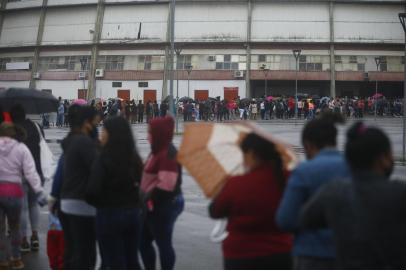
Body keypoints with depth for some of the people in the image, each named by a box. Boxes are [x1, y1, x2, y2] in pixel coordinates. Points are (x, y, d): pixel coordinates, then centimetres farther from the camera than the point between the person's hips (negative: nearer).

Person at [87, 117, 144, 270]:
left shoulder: (103, 159, -15)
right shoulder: (134, 158, 4)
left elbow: (93, 191, -20)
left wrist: (98, 203, -2)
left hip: (109, 215, -6)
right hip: (133, 213, 6)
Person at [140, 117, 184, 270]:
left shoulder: (168, 154, -20)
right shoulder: (158, 151, 12)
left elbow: (165, 185, -28)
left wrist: (149, 198, -19)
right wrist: (147, 199, 10)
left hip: (165, 205, -10)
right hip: (154, 205, 10)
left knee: (163, 243, 1)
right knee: (143, 240, 17)